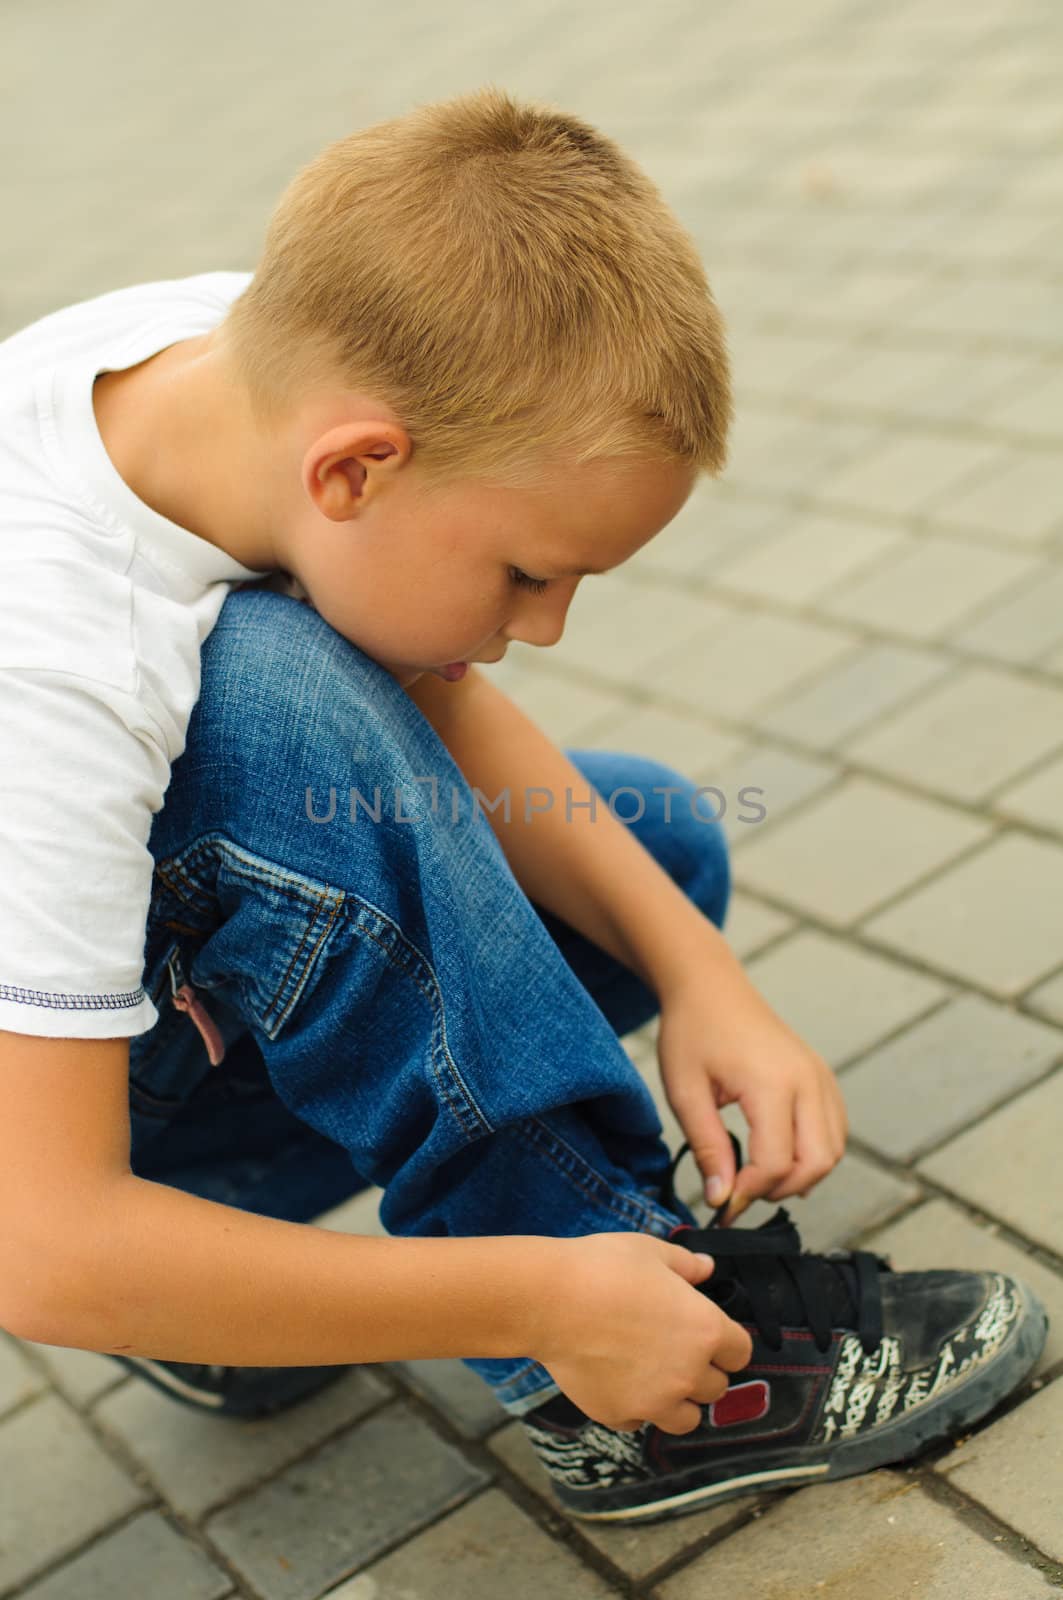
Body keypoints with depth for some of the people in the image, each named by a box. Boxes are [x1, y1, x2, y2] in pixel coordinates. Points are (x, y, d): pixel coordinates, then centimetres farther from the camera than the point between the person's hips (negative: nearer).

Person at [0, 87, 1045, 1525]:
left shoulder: (277, 355, -18)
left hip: (174, 898, 7)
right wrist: (541, 1300, -31)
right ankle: (616, 1397, -20)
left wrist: (694, 967, -16)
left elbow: (446, 717, -4)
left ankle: (219, 1231, 3)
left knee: (664, 847, 1)